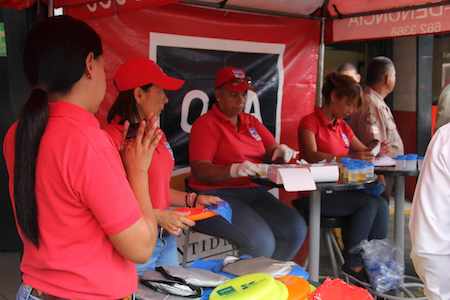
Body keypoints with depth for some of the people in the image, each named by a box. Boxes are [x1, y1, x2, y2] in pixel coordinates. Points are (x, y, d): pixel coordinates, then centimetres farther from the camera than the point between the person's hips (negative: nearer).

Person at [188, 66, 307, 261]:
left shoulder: (252, 122, 16)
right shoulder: (205, 125, -5)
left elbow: (272, 150, 17)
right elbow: (200, 170, -15)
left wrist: (281, 150, -8)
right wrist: (233, 170, -33)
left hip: (253, 191, 7)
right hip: (219, 194, -7)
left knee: (296, 229, -14)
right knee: (262, 241, -28)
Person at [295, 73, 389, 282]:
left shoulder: (342, 126, 19)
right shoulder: (310, 122, -5)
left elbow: (363, 151, 23)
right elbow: (311, 156, -21)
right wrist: (348, 158, -34)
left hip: (339, 191, 7)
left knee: (381, 204, -17)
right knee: (369, 203, -23)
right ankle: (352, 265, -12)